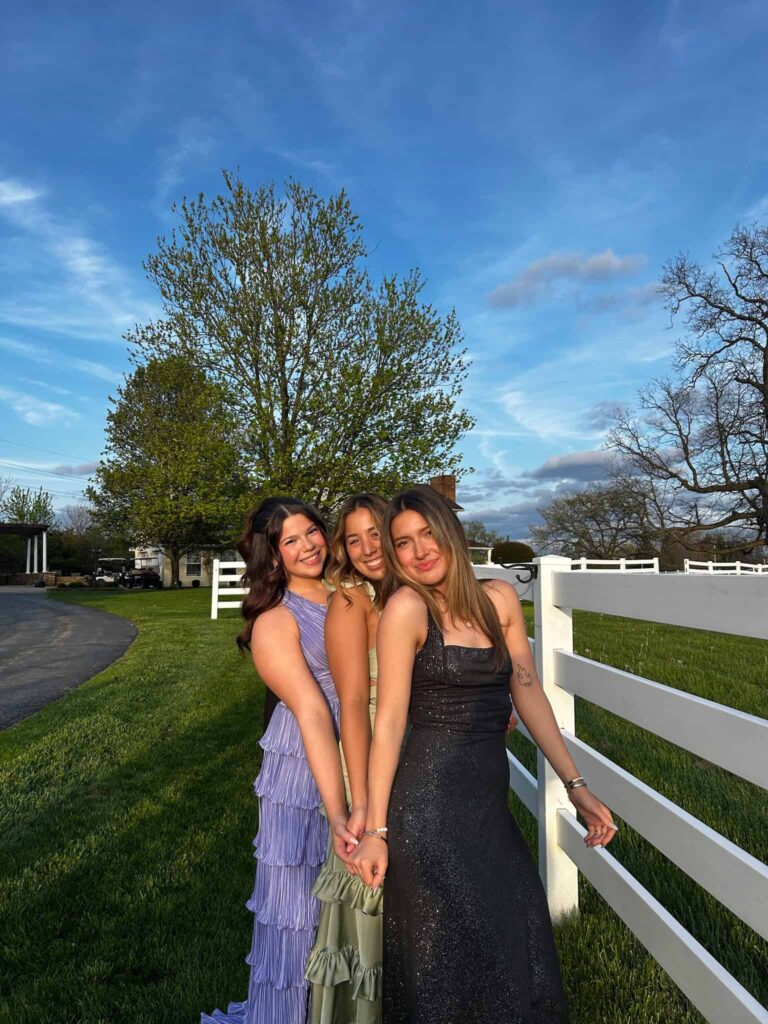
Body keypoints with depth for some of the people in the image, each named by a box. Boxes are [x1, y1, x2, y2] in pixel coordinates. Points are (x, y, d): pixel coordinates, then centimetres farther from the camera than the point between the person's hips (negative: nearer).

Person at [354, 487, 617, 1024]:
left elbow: (529, 695, 8)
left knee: (517, 950, 15)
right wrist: (376, 830, -8)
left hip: (491, 807, 6)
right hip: (431, 809, -5)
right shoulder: (407, 606, -12)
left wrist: (577, 786, 8)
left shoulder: (499, 598, 4)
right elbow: (389, 720, -11)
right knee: (448, 965, 7)